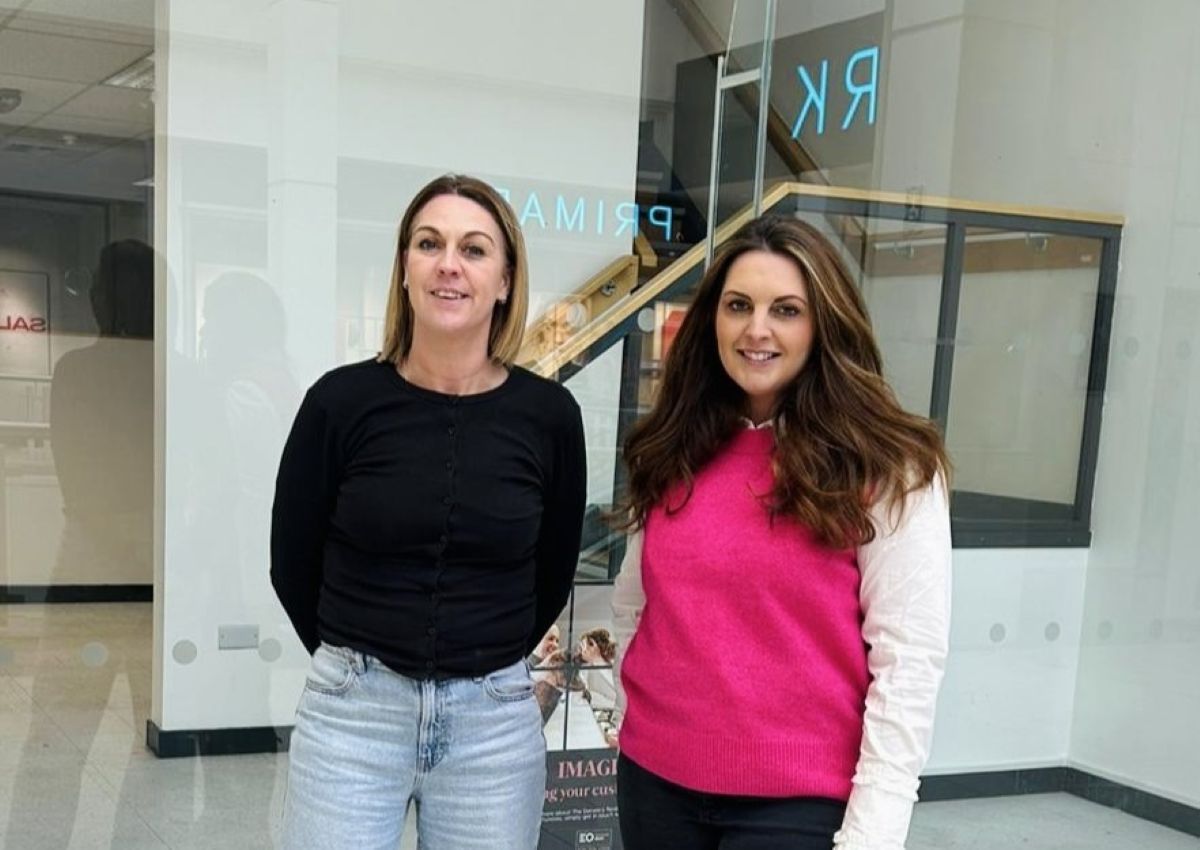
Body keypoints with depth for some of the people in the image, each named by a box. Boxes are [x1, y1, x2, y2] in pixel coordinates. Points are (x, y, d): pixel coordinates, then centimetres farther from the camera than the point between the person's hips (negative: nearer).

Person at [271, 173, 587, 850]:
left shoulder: (548, 414, -5)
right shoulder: (343, 400, -8)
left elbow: (553, 575, 7)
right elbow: (293, 566, 4)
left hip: (496, 718, 1)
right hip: (352, 710, -1)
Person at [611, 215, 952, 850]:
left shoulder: (887, 469, -9)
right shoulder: (672, 452, 4)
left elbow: (909, 660, -12)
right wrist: (646, 703, 9)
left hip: (796, 798, -4)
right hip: (656, 778, 4)